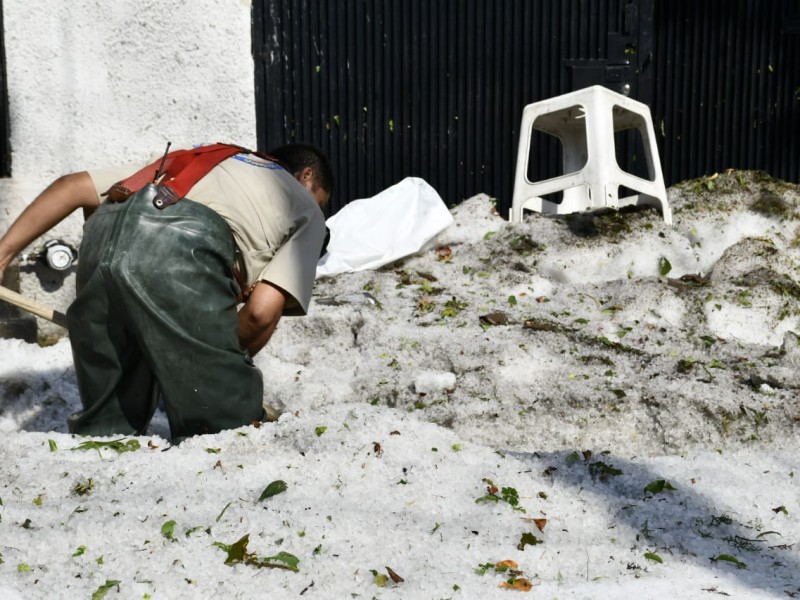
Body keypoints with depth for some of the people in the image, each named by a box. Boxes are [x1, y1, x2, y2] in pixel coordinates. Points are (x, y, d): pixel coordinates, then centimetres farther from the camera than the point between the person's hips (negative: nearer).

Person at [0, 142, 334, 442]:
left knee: (105, 422, 19)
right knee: (226, 430, 5)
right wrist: (225, 362, 28)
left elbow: (73, 186, 29)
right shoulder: (306, 206, 28)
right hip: (183, 252, -5)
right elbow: (262, 312, 11)